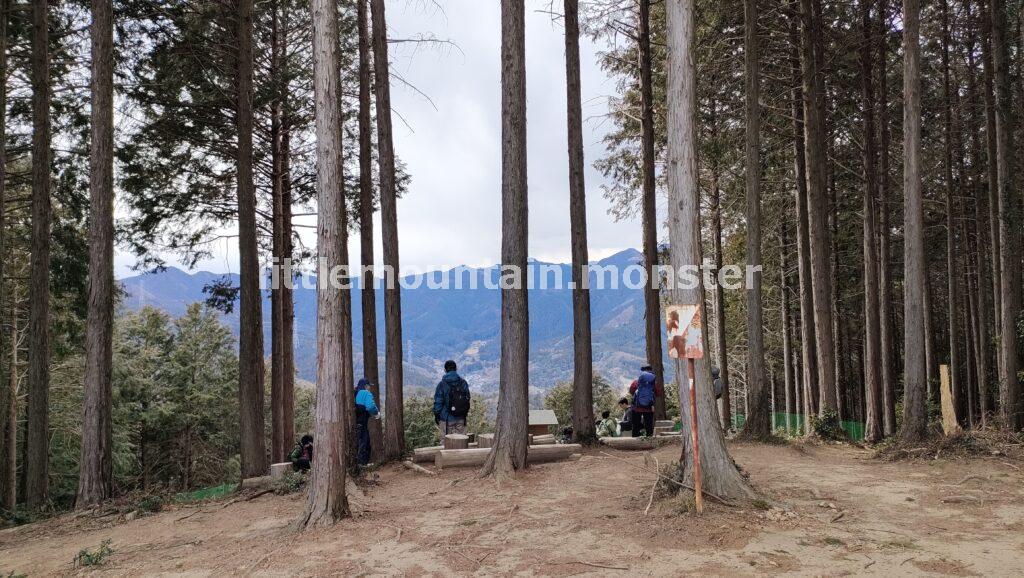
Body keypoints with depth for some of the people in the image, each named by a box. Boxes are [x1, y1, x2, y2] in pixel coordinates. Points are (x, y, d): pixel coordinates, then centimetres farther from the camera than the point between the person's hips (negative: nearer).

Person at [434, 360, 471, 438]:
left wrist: (436, 415, 6)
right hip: (460, 419, 3)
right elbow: (467, 399, 8)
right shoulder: (463, 383, 1)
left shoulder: (442, 384, -10)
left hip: (446, 419, -3)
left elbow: (438, 402, -6)